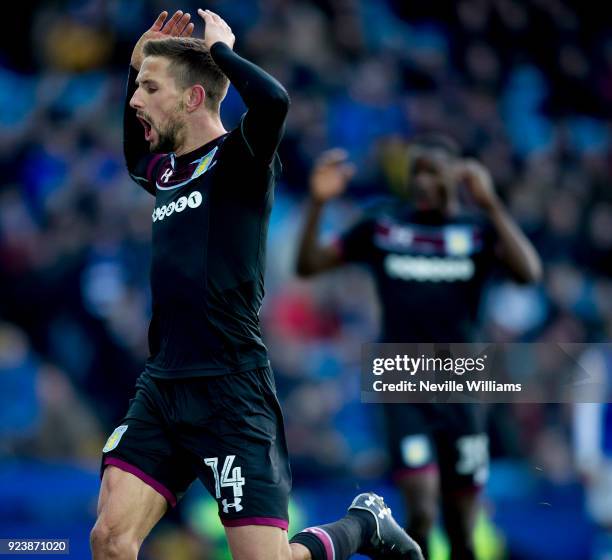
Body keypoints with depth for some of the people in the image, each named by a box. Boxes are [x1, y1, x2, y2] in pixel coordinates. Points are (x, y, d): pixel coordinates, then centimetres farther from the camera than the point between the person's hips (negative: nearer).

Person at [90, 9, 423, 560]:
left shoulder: (238, 159, -7)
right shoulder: (163, 169, 14)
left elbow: (274, 100, -29)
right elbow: (132, 152, 39)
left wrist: (220, 49, -11)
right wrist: (136, 65, 23)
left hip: (229, 391, -7)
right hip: (161, 385, 7)